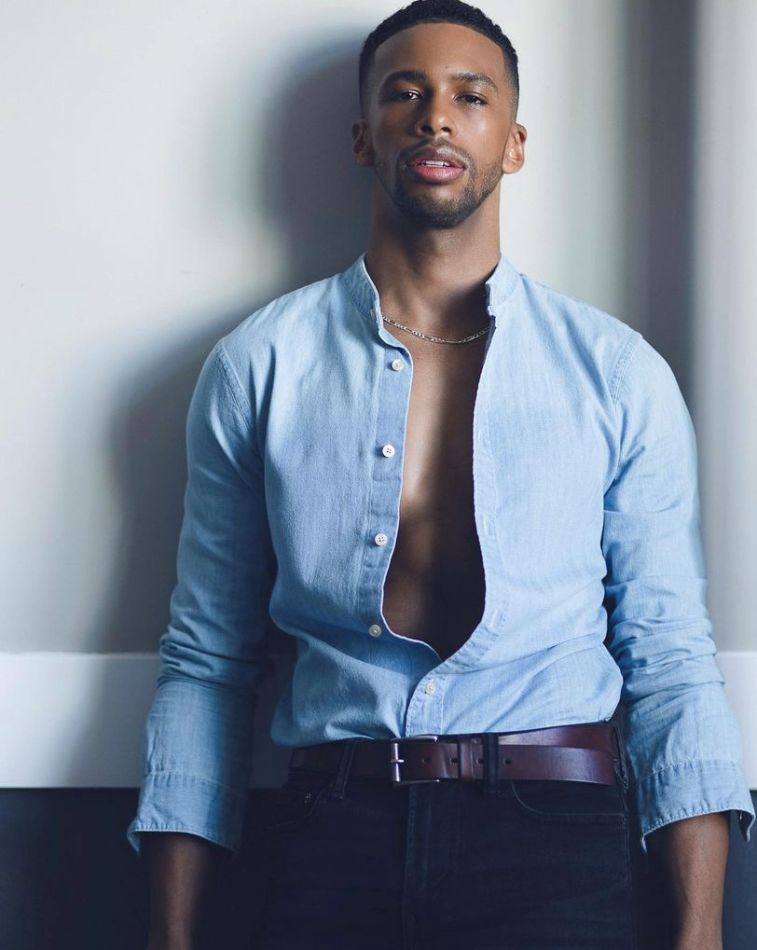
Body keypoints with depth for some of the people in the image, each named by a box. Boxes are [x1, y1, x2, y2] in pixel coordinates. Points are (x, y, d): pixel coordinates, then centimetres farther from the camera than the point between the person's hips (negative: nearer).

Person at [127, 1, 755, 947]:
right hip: (335, 838, 1)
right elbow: (206, 659, 7)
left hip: (552, 838, 0)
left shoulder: (621, 373, 6)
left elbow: (669, 661, 3)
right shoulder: (257, 365, 6)